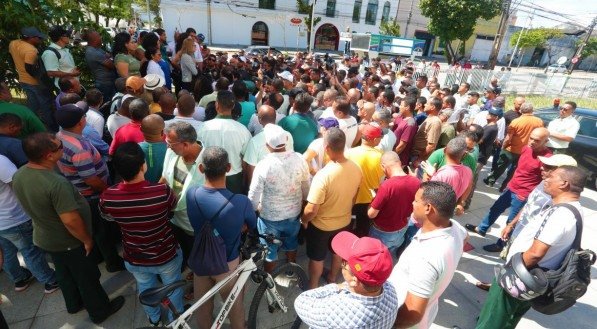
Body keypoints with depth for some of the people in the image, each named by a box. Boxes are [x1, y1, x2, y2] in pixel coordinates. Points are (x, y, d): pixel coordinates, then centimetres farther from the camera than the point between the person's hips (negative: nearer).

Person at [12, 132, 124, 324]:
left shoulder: (18, 175, -10)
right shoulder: (56, 183, -37)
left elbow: (31, 205, 6)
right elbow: (70, 221, -33)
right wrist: (87, 240, -17)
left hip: (43, 238, 8)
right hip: (68, 243, -7)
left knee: (64, 274, 29)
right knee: (87, 278, 15)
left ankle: (73, 304, 52)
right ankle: (99, 311, 36)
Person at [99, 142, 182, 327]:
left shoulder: (107, 198, -26)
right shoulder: (163, 192, -34)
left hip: (134, 259, 3)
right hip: (167, 256, -2)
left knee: (145, 289, 33)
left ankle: (153, 319, 60)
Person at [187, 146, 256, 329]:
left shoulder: (191, 194, -21)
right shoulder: (241, 202, -31)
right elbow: (252, 226, -8)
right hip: (227, 264, -3)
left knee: (203, 306, 27)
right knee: (235, 306, 24)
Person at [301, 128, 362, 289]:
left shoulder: (323, 175, -36)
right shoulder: (356, 169, -16)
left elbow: (311, 211, -30)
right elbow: (353, 197, 2)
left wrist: (303, 220, -9)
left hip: (321, 225, -5)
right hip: (344, 221, 6)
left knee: (317, 257, 21)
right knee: (338, 251, 30)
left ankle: (313, 286, 45)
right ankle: (332, 278, 56)